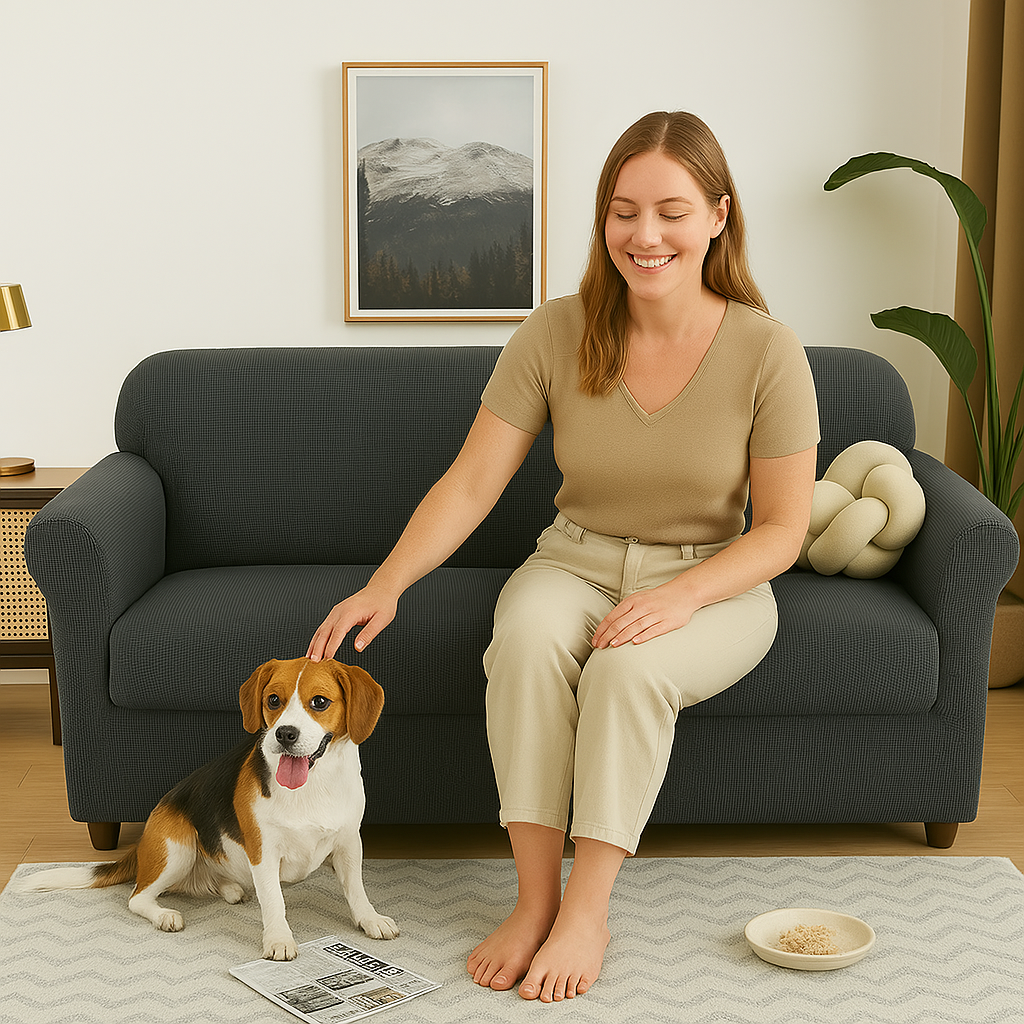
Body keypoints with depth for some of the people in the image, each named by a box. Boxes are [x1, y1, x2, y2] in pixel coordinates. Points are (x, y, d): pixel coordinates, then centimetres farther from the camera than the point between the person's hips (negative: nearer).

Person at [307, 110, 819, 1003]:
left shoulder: (767, 351, -12)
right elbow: (472, 480, -8)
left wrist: (682, 594, -26)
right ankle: (536, 898, -22)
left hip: (716, 582, -1)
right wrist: (386, 585, -22)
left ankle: (587, 912, -20)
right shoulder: (555, 335, -8)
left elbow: (783, 529, -8)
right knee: (527, 639, -33)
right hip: (576, 564, 2)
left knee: (630, 667, -34)